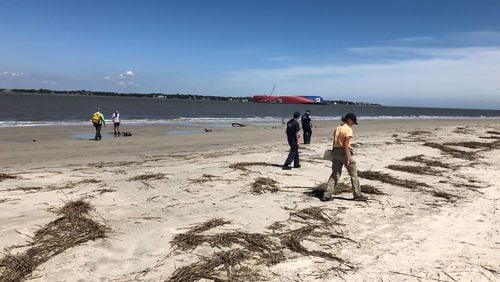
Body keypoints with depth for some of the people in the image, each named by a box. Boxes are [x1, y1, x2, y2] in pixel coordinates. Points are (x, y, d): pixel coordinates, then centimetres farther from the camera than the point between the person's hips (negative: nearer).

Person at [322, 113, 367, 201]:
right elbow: (346, 145, -18)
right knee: (353, 174, 8)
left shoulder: (337, 128, 12)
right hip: (344, 152, -7)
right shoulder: (348, 129, -11)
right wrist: (347, 159, -17)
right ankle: (357, 195, 16)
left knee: (335, 174, 9)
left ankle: (327, 195, 5)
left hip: (336, 152, 7)